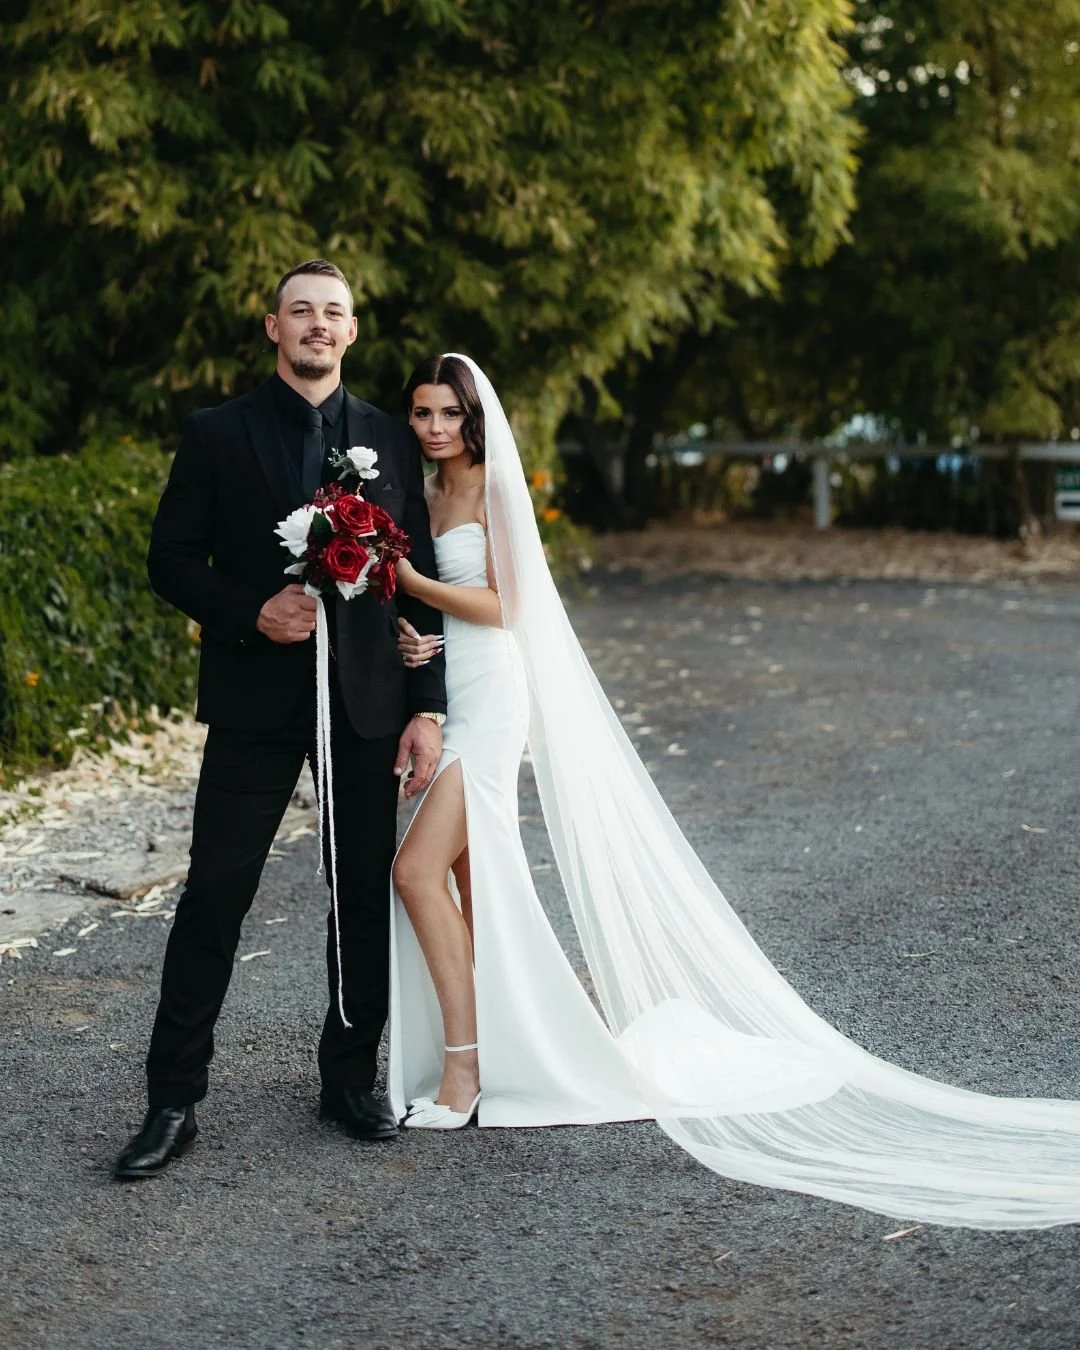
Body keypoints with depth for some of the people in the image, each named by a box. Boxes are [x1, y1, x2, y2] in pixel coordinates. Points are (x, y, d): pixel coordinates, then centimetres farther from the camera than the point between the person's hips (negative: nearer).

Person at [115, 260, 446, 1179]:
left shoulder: (392, 440, 8)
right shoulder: (219, 436, 3)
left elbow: (420, 584, 7)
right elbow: (171, 560, 1)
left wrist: (428, 707, 0)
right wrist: (252, 613, -16)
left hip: (366, 703, 2)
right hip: (256, 700, -2)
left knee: (366, 898, 8)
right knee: (214, 896, -2)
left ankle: (351, 1077, 24)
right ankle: (173, 1102, 6)